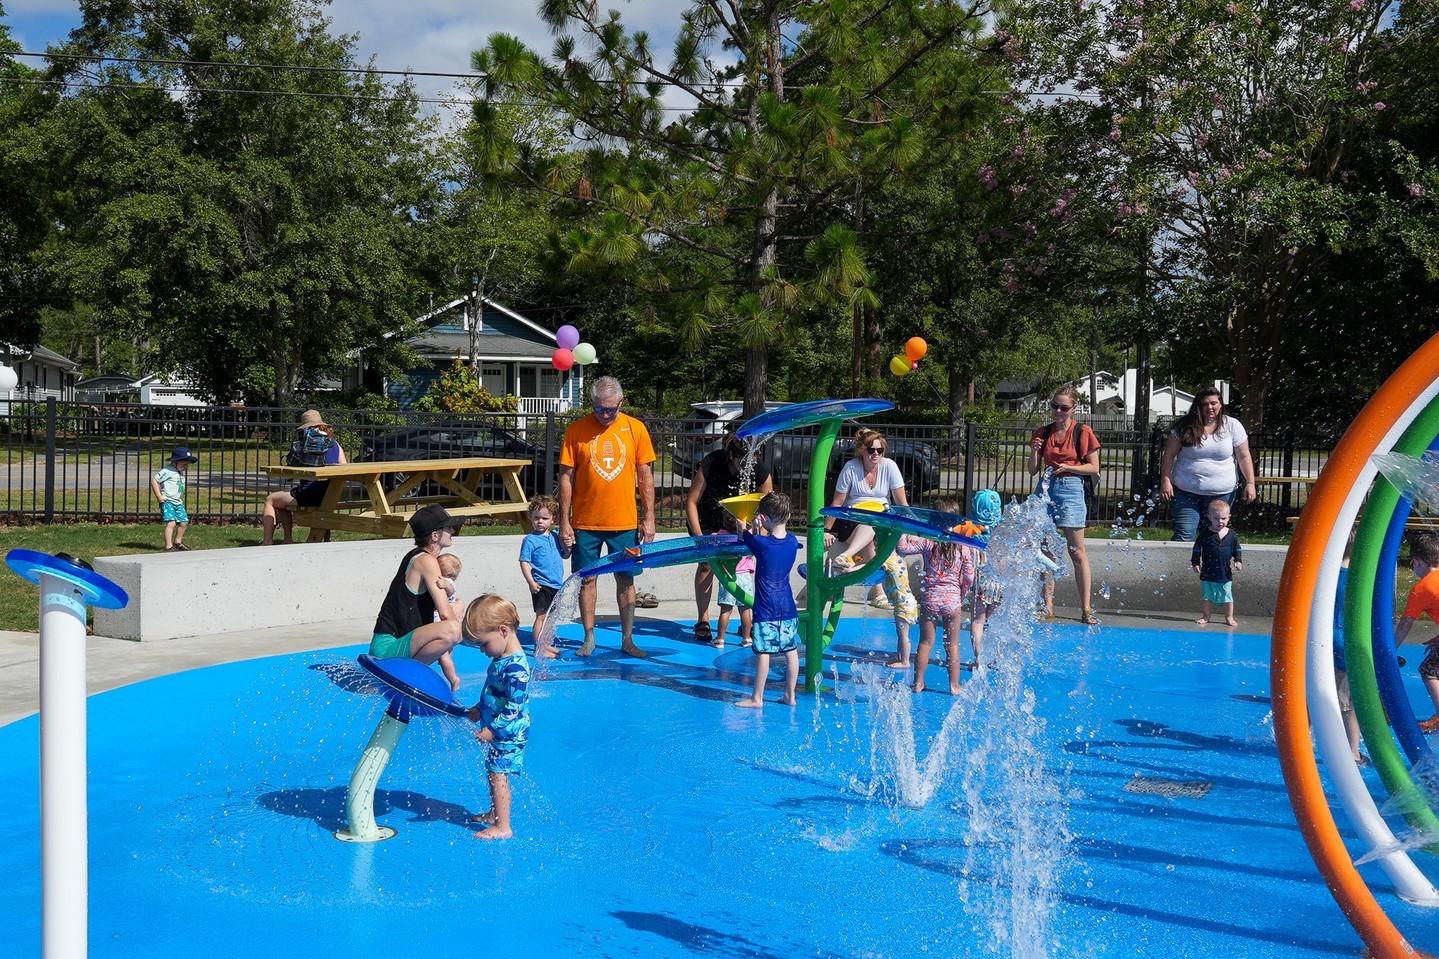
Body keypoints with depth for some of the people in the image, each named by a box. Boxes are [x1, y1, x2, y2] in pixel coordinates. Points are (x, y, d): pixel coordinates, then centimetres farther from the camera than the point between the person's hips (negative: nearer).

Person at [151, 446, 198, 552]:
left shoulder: (181, 473, 16)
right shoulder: (167, 471, -11)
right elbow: (154, 480, -14)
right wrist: (159, 496, -15)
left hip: (178, 503, 9)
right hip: (167, 502, -9)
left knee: (184, 522, 10)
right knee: (171, 523, -20)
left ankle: (177, 542, 30)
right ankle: (169, 547, -21)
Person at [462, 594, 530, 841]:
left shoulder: (515, 667, -26)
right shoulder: (500, 659, 7)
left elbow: (514, 707, -26)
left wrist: (493, 730, -23)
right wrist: (479, 709, 18)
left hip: (508, 733, -10)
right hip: (497, 730, 10)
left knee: (497, 774, -8)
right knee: (493, 772, 19)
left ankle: (503, 827, -4)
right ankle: (494, 814, 34)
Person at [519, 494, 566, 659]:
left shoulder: (555, 536, 9)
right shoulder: (530, 539, -7)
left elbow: (564, 556, 23)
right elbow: (524, 562, -11)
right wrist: (531, 582, -17)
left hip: (556, 584, 6)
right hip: (541, 585, -6)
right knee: (541, 616, -5)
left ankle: (547, 645, 26)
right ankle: (538, 648, -2)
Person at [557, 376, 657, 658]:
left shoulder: (635, 429, 0)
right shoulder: (576, 430, -3)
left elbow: (646, 476, 4)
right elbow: (566, 477, -1)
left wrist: (649, 518, 0)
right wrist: (564, 522, -4)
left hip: (624, 521, 0)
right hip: (585, 522, 0)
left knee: (626, 579, 7)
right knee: (586, 579, 6)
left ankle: (627, 640, 17)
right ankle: (589, 638, 18)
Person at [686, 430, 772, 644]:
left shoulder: (760, 471, -25)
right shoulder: (710, 464, -32)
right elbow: (691, 502, -23)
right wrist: (699, 538, -27)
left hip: (737, 519, 2)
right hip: (707, 517, -2)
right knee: (706, 563, -12)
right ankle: (702, 621, -3)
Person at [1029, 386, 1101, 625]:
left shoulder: (1082, 432, -2)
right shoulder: (1043, 433, 9)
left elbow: (1094, 467, -2)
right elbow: (1033, 470, 10)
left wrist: (1067, 468, -14)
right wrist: (1034, 451, -9)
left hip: (1071, 490, -4)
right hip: (1046, 489, 4)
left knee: (1077, 552, -4)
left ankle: (1086, 609, -1)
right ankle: (1048, 605, 13)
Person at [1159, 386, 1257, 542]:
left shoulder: (1232, 426, 2)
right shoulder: (1185, 426, 0)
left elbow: (1244, 457, 4)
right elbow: (1169, 455, 1)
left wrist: (1250, 483, -3)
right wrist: (1165, 481, -8)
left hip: (1221, 493, 1)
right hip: (1185, 492, -1)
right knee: (1183, 537, -7)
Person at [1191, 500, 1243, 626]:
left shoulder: (1231, 535, -1)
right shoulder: (1205, 534, -6)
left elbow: (1238, 549, 10)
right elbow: (1197, 549, 2)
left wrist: (1238, 561, -3)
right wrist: (1195, 563, -2)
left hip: (1225, 574, 0)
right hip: (1208, 572, 0)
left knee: (1228, 597, 5)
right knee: (1207, 596, 10)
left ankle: (1229, 618, 18)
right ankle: (1206, 617, 22)